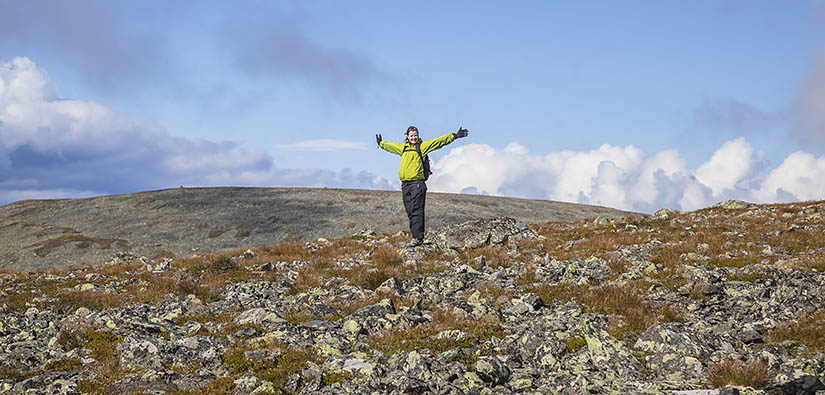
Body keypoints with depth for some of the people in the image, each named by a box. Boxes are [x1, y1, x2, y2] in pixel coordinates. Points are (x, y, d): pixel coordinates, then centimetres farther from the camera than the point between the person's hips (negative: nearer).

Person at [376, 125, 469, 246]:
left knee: (416, 212, -11)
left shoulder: (422, 146, 3)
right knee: (410, 213, 6)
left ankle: (418, 237, -12)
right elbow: (390, 146, 38)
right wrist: (381, 143, 52)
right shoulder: (403, 147, 19)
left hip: (417, 183, -6)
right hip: (405, 185, 6)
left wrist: (454, 136, -9)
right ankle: (416, 236, 10)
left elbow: (439, 141, -3)